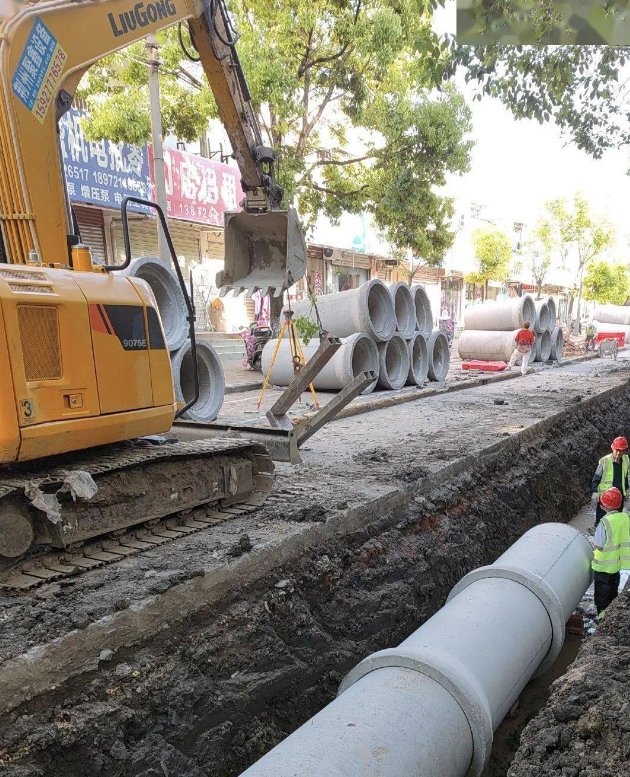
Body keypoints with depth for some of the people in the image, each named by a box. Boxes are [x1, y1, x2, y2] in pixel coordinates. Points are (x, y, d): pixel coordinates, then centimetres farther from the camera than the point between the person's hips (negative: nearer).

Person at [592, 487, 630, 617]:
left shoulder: (605, 522, -28)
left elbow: (599, 546, -22)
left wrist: (593, 543, -2)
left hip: (603, 566, -6)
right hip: (618, 563, 6)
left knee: (602, 593, 11)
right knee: (613, 590, 24)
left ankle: (603, 617, 20)